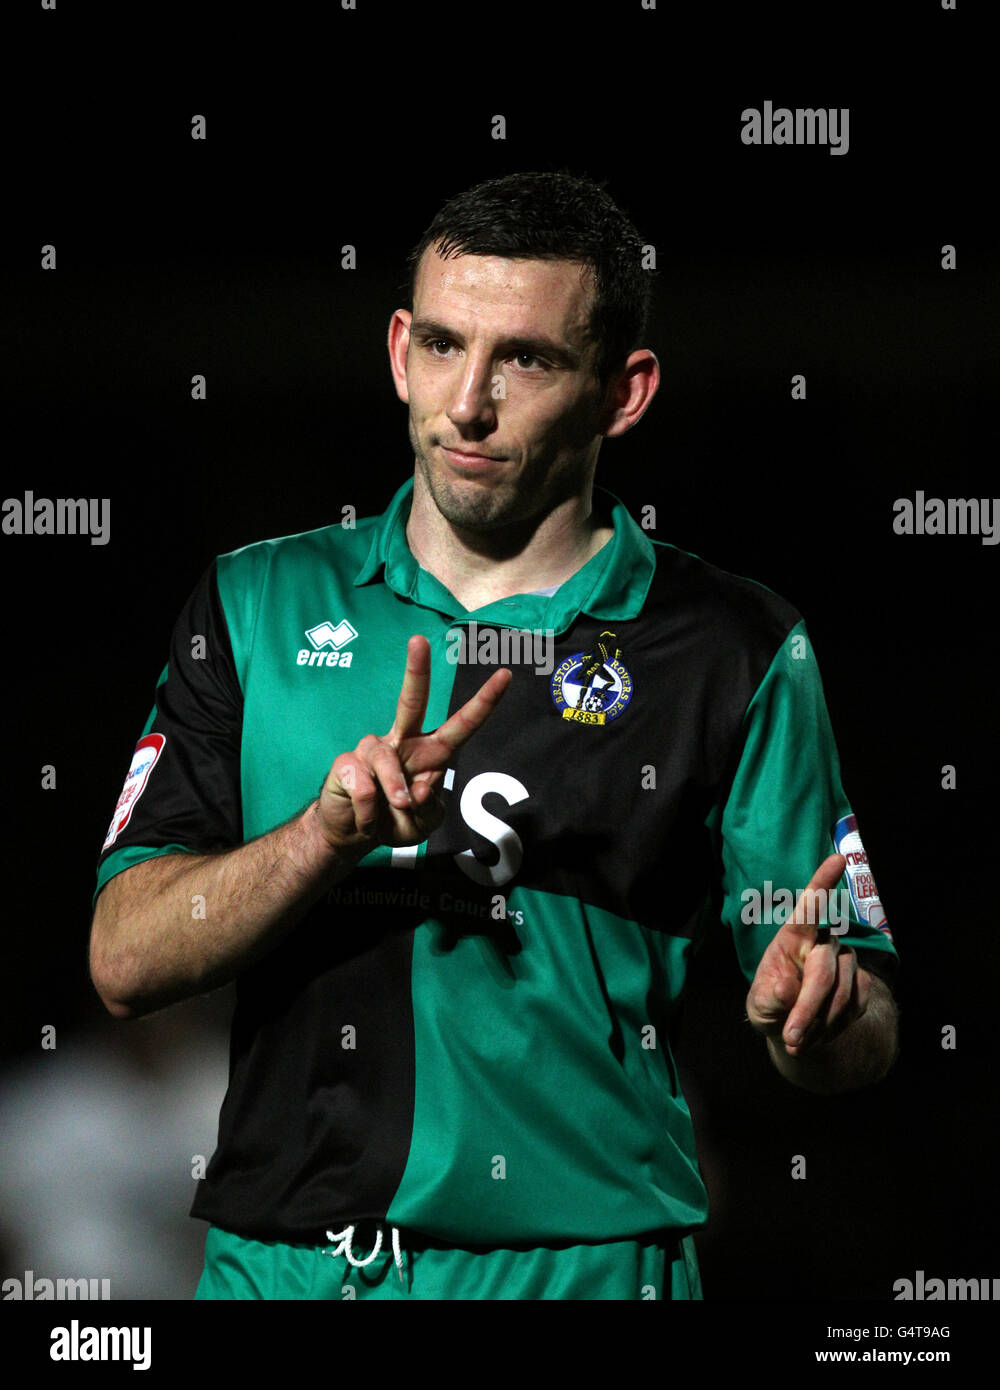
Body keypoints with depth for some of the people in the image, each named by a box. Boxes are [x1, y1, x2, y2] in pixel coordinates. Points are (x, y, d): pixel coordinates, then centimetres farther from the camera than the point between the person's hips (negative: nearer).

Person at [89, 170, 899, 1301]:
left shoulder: (735, 651, 0)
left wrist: (810, 1014, -22)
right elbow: (126, 962, -2)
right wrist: (330, 832, -18)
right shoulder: (253, 606, 6)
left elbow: (863, 1045, 1)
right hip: (277, 1262, 2)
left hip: (579, 1267, -2)